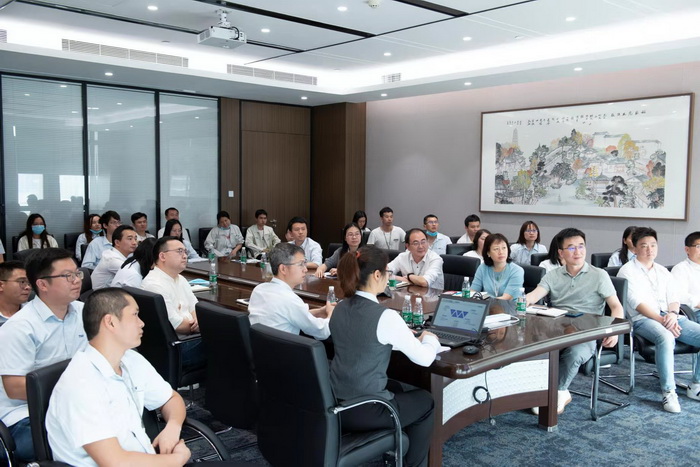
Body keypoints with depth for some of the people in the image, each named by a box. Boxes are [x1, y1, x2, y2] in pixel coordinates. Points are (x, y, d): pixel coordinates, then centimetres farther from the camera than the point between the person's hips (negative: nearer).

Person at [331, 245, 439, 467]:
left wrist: (408, 338, 19)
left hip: (337, 402, 7)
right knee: (425, 401, 20)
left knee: (406, 389, 30)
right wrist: (431, 340, 10)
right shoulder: (385, 316, -22)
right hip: (363, 410, -7)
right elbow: (424, 358, -11)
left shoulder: (340, 309, 1)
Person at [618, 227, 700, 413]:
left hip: (670, 317, 6)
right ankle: (668, 392, -28)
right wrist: (661, 320, -20)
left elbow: (674, 298, 13)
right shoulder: (628, 271, 4)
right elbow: (637, 302, -8)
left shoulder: (663, 271, 23)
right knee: (666, 337, -38)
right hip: (643, 319, -6)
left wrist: (672, 313, -12)